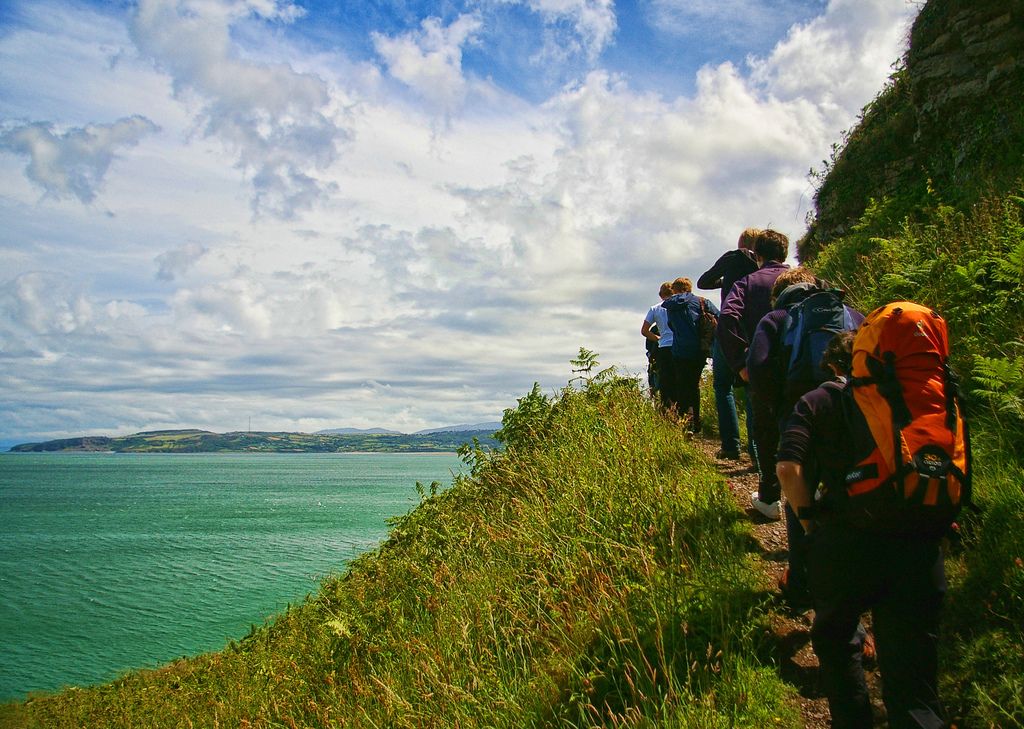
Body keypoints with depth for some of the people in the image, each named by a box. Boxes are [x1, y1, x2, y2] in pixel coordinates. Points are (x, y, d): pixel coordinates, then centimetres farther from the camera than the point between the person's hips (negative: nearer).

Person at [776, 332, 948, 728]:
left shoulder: (818, 401, 5)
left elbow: (789, 468, -10)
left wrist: (809, 520, 3)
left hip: (846, 542, -2)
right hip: (918, 544, 2)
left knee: (834, 638, 24)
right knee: (911, 670, 10)